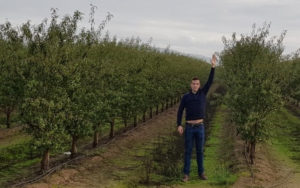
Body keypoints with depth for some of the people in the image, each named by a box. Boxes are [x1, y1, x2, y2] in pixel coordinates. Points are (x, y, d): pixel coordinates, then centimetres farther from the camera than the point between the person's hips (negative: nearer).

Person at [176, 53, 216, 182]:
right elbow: (180, 111, 2)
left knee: (200, 151, 9)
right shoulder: (185, 96, 0)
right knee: (188, 151, 2)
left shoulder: (203, 93, 4)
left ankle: (201, 172, 21)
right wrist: (179, 125, -9)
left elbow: (210, 81, -6)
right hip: (189, 127, -1)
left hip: (200, 127, 1)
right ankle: (186, 174, 10)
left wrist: (213, 66, -16)